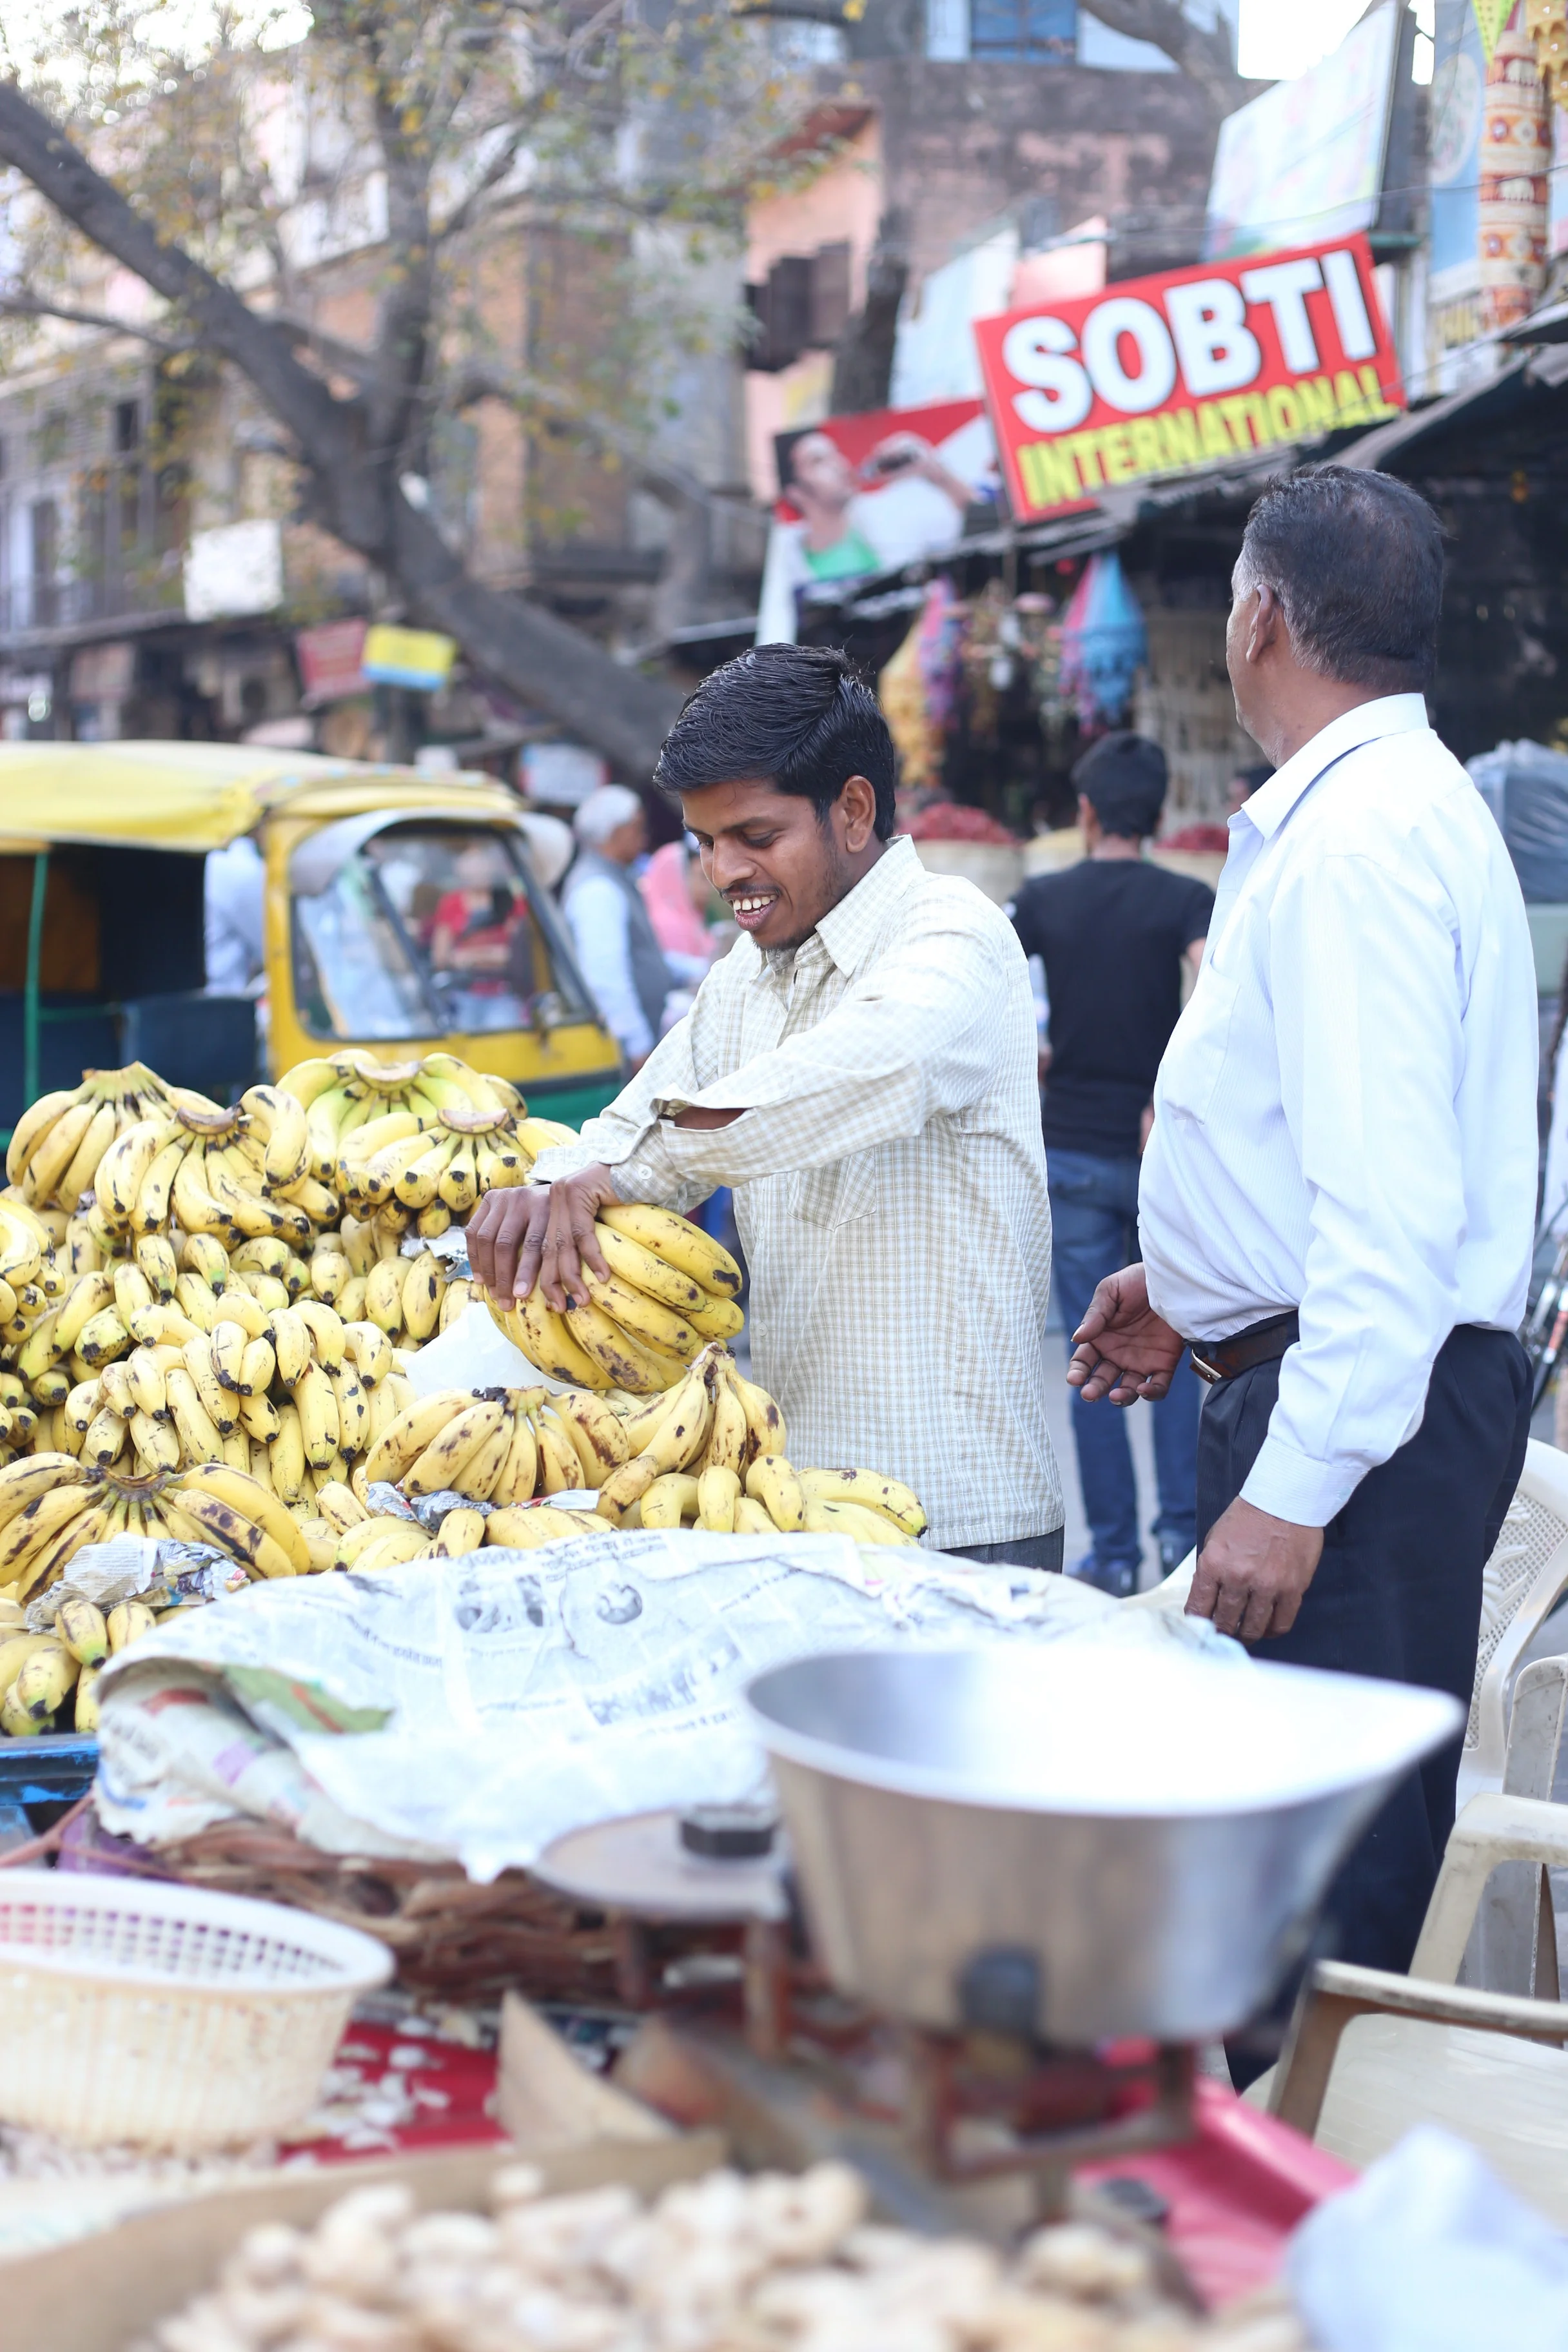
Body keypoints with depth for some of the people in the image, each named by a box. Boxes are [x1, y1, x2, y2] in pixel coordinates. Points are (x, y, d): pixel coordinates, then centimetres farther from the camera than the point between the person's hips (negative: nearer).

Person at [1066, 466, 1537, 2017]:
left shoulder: (1359, 839, -17)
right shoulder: (1374, 811, 17)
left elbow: (1395, 1205, -24)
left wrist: (1293, 1490, -24)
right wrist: (1201, 1294, 25)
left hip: (1364, 1417, -11)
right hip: (1325, 1381, 11)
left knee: (1311, 1908, -7)